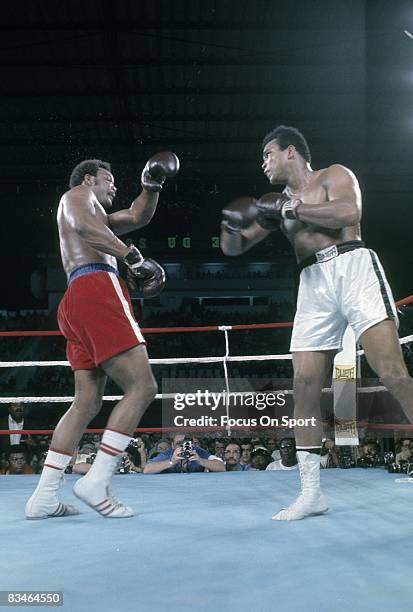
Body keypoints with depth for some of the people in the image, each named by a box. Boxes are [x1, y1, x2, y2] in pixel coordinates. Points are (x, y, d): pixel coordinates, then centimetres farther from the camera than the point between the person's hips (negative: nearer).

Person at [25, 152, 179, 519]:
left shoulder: (99, 217, 36)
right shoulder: (79, 194, 10)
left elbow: (138, 217, 35)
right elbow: (83, 226, -12)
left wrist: (151, 186, 21)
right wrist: (132, 256, -15)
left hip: (76, 301, 10)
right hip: (97, 288, -10)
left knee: (87, 403, 7)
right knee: (142, 387, -12)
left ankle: (44, 496, 5)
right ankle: (98, 481, -15)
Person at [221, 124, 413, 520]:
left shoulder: (334, 175, 9)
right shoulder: (278, 203, 22)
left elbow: (349, 212, -14)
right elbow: (233, 248, 22)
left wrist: (291, 209, -11)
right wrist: (231, 223, 0)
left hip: (352, 267, -5)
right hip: (314, 284, 5)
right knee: (304, 386, -4)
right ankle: (311, 492, 2)